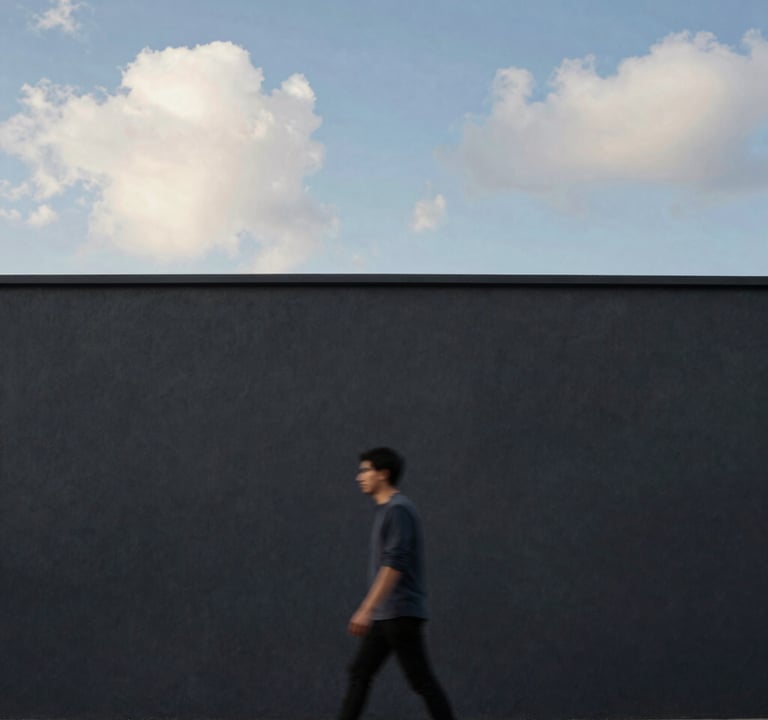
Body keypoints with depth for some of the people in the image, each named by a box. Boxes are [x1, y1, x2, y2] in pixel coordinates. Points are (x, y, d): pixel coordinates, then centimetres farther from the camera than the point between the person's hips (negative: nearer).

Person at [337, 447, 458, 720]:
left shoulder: (398, 509, -14)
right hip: (385, 615, 10)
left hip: (400, 613, -10)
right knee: (359, 672, 9)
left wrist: (366, 609, -25)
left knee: (422, 680, -5)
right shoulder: (385, 510, 16)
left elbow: (394, 565, -22)